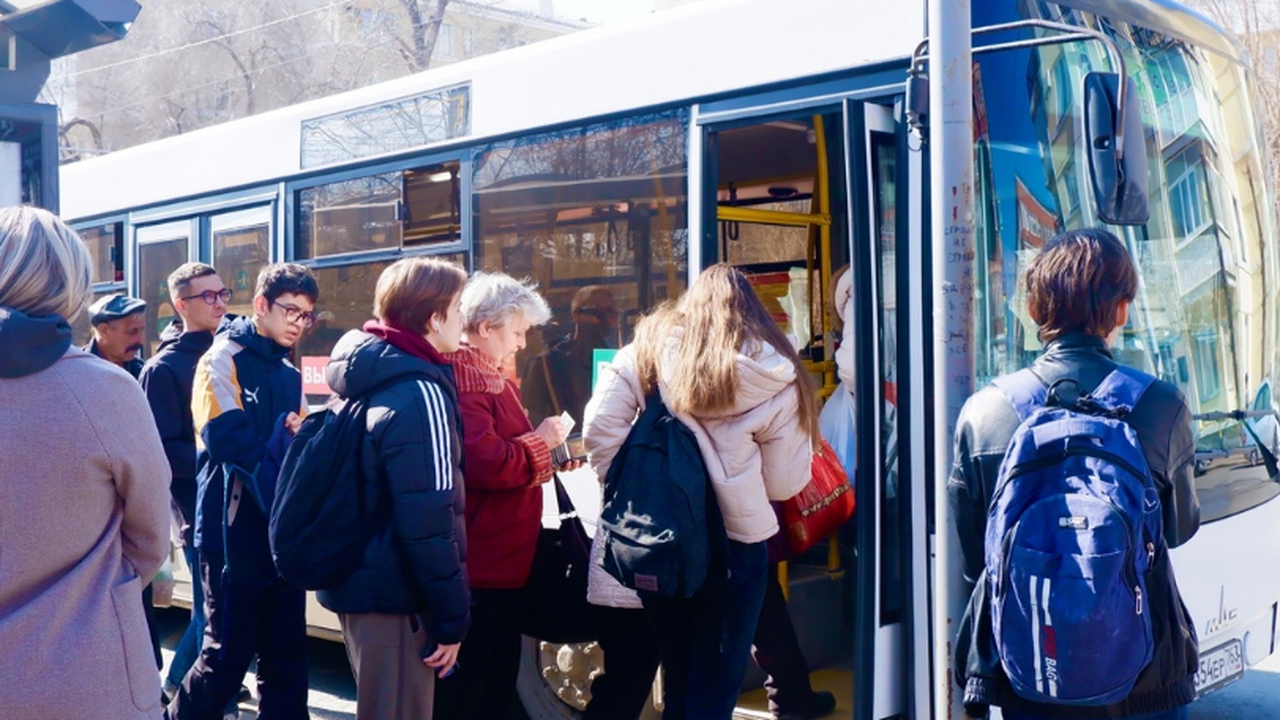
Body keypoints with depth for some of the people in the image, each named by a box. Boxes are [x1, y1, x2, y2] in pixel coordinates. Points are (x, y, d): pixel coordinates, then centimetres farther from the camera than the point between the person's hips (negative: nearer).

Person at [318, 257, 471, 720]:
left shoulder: (370, 382, 11)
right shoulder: (420, 393, -18)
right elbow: (430, 519, -22)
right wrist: (451, 616, -16)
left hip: (359, 582, 10)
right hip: (395, 595, -9)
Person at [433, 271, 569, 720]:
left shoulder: (489, 377, 17)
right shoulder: (464, 378, -17)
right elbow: (485, 465, -27)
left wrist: (552, 455, 11)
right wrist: (542, 440, -13)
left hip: (502, 559, 11)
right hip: (478, 565, -11)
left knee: (498, 681, 19)